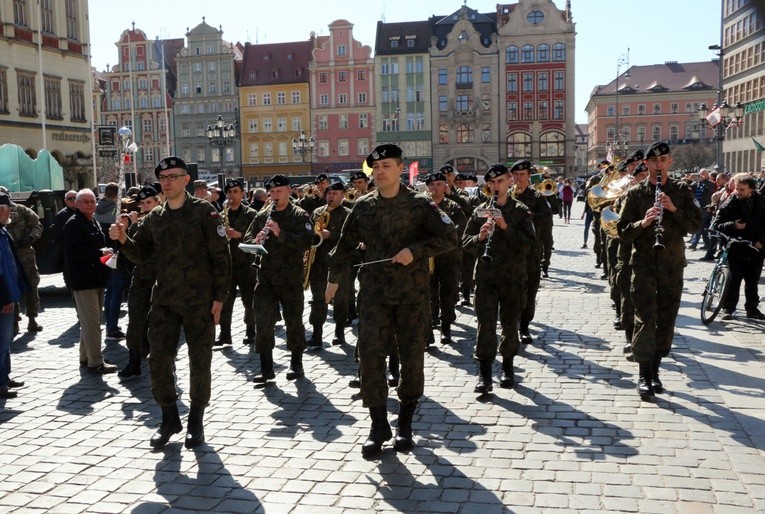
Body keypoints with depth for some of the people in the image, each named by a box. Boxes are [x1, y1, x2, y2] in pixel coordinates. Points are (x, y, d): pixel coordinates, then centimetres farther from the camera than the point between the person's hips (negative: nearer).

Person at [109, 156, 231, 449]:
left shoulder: (203, 211, -6)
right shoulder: (154, 217, 9)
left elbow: (220, 256, -7)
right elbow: (141, 255, 11)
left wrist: (219, 297, -11)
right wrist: (123, 240, -9)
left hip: (199, 301, -4)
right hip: (164, 300, 4)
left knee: (199, 361, 6)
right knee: (159, 359, 5)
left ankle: (196, 421, 22)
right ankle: (169, 418, 22)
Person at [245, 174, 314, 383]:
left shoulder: (299, 215, -3)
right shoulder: (263, 215, 10)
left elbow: (307, 242, -16)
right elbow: (247, 238, 11)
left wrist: (281, 233, -25)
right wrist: (256, 241, -12)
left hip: (291, 276, -3)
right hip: (265, 276, 4)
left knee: (293, 320, 8)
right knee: (263, 321, 0)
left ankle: (296, 364, 21)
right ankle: (266, 368, 7)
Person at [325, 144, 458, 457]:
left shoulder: (419, 205, -3)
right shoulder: (363, 206, 6)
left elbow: (449, 238, -6)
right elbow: (346, 244, 16)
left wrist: (415, 250, -17)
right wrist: (334, 278, 19)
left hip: (413, 293, -2)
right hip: (374, 292, 2)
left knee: (412, 357, 5)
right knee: (369, 355, -5)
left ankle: (405, 424, 23)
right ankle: (378, 425, 8)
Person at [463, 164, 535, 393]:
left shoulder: (521, 211, 3)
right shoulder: (480, 211, 7)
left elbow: (528, 245, -7)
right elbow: (466, 243, 5)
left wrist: (506, 227, -19)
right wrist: (480, 237, -16)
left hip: (513, 276, 0)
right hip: (485, 276, 1)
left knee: (510, 324, 8)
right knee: (485, 325, -4)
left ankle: (507, 368, 25)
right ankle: (484, 374, 2)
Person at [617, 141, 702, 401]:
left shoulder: (682, 190, 6)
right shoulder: (636, 192, 2)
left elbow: (696, 224, -1)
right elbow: (622, 230, -2)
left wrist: (674, 209, -16)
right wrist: (643, 222, -21)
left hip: (672, 264, 2)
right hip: (643, 263, -2)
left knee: (666, 320, 8)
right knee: (646, 319, -8)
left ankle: (655, 369, 22)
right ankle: (644, 374, -1)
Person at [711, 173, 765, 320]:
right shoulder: (729, 205, -6)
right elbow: (716, 225, -6)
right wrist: (733, 225, -21)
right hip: (736, 248, -2)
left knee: (753, 281, 12)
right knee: (733, 280, 1)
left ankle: (752, 308, 24)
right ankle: (728, 308, 11)